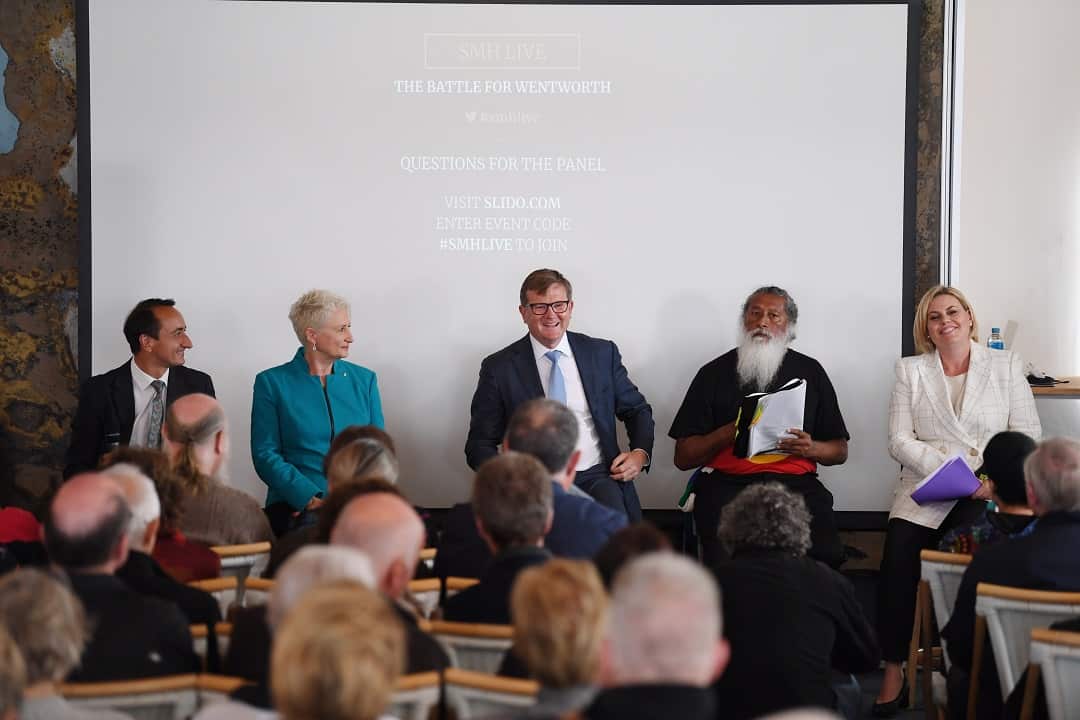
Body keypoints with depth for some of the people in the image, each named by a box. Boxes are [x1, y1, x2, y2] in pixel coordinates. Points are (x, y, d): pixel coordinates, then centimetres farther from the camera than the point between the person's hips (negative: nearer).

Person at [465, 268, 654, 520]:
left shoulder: (602, 353, 11)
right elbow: (480, 444, 7)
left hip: (598, 476, 1)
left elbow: (637, 410, 22)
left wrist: (640, 453, 1)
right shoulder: (499, 367, 5)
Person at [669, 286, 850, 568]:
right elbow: (683, 457, 8)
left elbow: (840, 451, 20)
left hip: (795, 480, 1)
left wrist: (811, 448, -2)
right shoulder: (715, 373, 12)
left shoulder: (810, 371, 18)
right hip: (728, 482, -1)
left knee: (826, 554, -27)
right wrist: (730, 432, -8)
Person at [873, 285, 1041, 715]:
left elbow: (1028, 435, 6)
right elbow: (900, 441, 3)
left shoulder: (1006, 365, 12)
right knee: (898, 553, -28)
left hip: (988, 493, -1)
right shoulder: (910, 370, 13)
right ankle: (893, 671, -20)